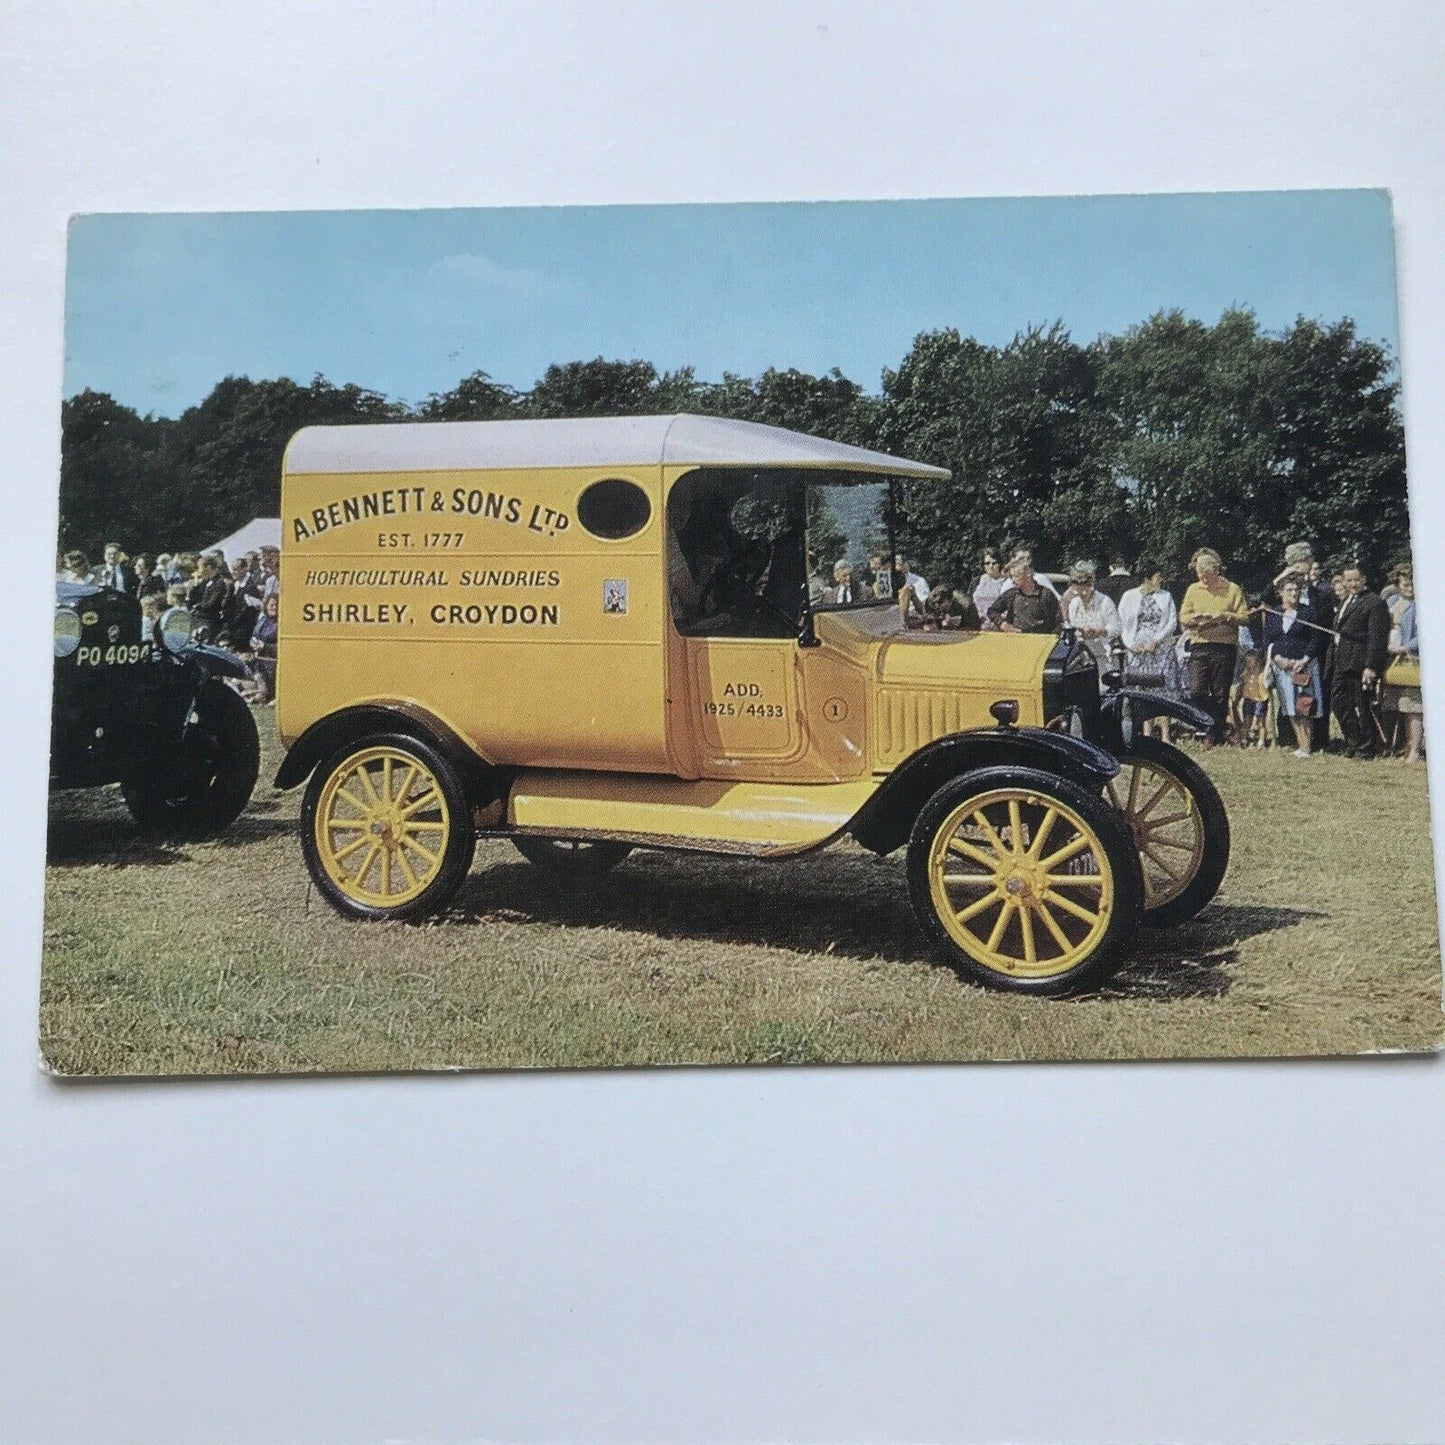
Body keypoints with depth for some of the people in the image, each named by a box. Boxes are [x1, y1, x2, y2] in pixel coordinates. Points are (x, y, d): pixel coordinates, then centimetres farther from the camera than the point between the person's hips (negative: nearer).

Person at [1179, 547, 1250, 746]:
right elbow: (1183, 618, 9)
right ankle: (1211, 727, 4)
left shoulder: (1232, 589, 5)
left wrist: (1224, 616, -14)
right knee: (1196, 692, -12)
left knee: (1221, 694, 2)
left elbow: (1245, 618, 1)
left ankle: (1215, 735, 10)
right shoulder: (1193, 589, 12)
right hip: (1199, 646, 2)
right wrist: (1197, 618, -12)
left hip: (1225, 647, -2)